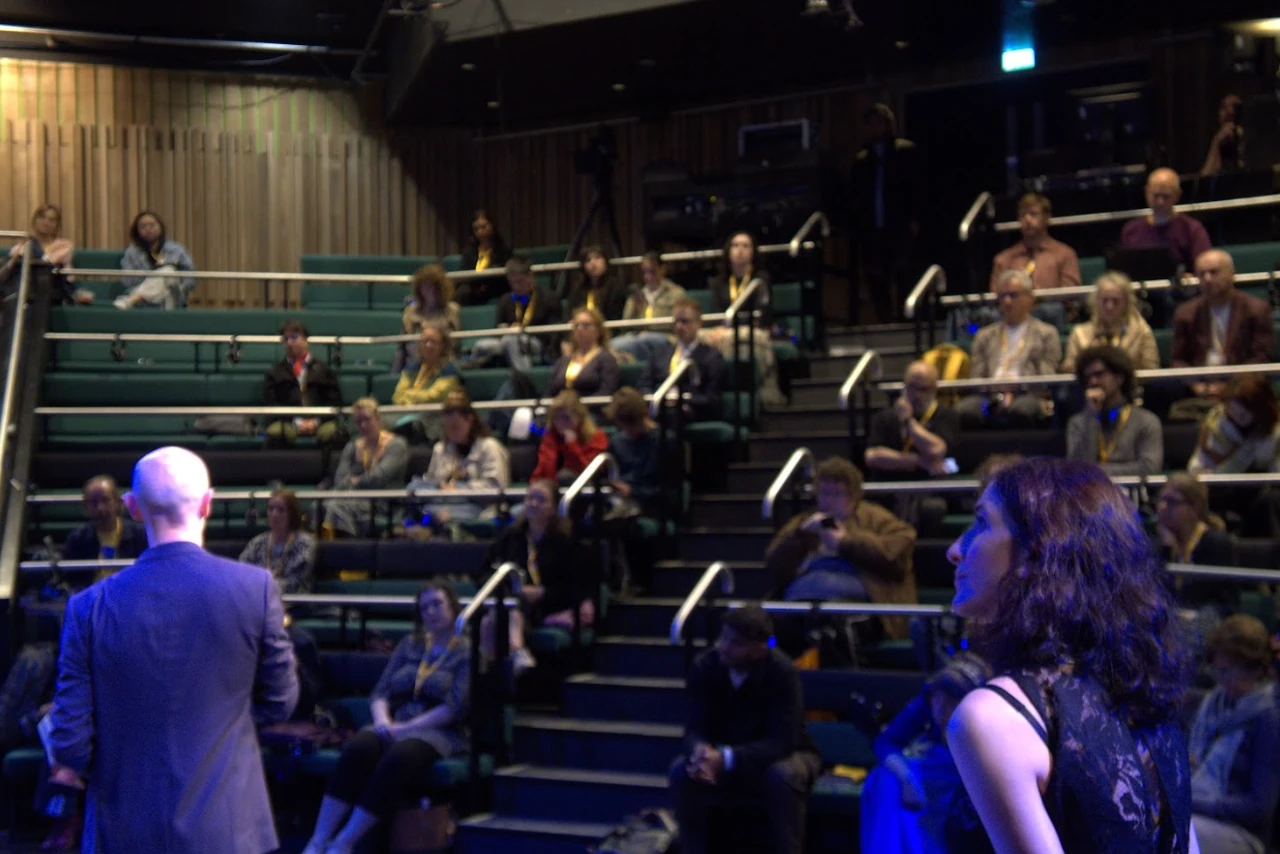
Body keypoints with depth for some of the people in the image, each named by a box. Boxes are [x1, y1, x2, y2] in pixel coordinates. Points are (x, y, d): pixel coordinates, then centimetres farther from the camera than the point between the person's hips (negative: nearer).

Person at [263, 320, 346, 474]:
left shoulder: (323, 370, 20)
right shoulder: (275, 373, 21)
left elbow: (334, 403, 10)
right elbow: (270, 404, 8)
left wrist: (316, 421, -9)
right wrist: (295, 422, -8)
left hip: (319, 421, 0)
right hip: (288, 421, 0)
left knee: (331, 432, -36)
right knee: (275, 432, -37)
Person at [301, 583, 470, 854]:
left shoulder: (466, 652, 6)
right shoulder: (409, 644, 20)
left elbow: (456, 707, -7)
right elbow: (380, 691, 13)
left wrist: (406, 728, -15)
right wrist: (383, 720, -10)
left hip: (437, 731, -4)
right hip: (394, 726, 4)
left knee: (399, 757, -38)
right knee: (357, 748, -31)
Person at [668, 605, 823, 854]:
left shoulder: (783, 672, -27)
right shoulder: (705, 667, -16)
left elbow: (782, 741, -31)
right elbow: (695, 729, -14)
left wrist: (727, 759, -44)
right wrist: (702, 750, -40)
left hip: (781, 755, -3)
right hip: (724, 758, 3)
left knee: (783, 775, -37)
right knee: (682, 771, -24)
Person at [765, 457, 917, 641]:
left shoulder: (872, 517, 28)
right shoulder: (803, 522, 37)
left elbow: (901, 546, 7)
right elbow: (773, 567, 23)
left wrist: (847, 542, 3)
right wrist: (801, 534, 9)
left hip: (850, 594, -3)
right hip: (800, 596, 3)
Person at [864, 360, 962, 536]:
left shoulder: (947, 416, 13)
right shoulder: (884, 418, 20)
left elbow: (936, 451, -8)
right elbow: (872, 457, 1)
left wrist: (907, 420, 3)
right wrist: (920, 461, -6)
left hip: (932, 492, -1)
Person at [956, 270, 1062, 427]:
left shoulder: (1046, 334, 19)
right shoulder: (985, 336, 27)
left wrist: (1016, 386, -10)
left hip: (1027, 395, -2)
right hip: (990, 395, 2)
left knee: (1020, 409, -40)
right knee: (963, 410, -34)